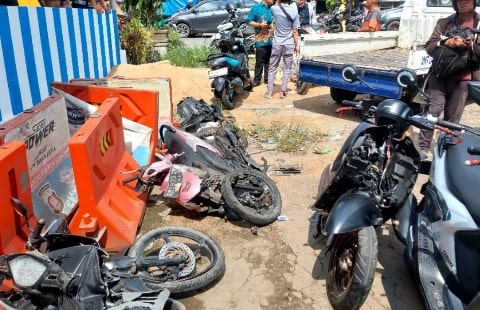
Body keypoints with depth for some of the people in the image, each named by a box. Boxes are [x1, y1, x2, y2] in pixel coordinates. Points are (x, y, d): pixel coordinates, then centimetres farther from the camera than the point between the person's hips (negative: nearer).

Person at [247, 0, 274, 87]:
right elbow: (249, 22, -4)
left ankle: (268, 79, 20)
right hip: (261, 41, -4)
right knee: (259, 62, -1)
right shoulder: (256, 8, -1)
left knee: (269, 62, 11)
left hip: (272, 40, 4)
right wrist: (259, 25, -15)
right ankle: (257, 80, 7)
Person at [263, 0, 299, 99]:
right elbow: (295, 31, -4)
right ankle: (283, 92, 8)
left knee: (272, 68, 8)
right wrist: (296, 45, 2)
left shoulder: (275, 9, -7)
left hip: (277, 44, 0)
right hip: (289, 45, 0)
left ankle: (269, 92, 8)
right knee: (287, 69, 8)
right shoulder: (294, 11, -7)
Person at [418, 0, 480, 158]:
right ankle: (423, 147, -12)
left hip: (462, 79, 0)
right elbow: (429, 46, 3)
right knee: (433, 110, -16)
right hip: (440, 75, 0)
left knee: (452, 118, 5)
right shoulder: (444, 22, 11)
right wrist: (445, 42, -17)